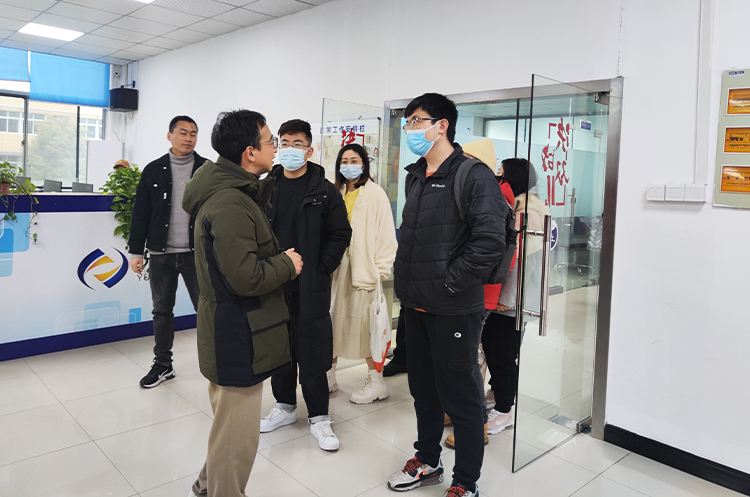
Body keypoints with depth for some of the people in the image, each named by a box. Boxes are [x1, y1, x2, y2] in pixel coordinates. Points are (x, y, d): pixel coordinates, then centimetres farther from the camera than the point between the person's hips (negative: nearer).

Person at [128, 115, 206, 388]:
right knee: (162, 311, 12)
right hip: (161, 254, 2)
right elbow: (140, 214, 6)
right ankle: (162, 365, 26)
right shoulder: (153, 170, 5)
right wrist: (136, 251, 2)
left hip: (196, 253, -2)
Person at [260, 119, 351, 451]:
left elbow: (340, 234, -2)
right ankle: (285, 406, 32)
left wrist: (321, 270, -10)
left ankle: (318, 418, 15)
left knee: (312, 352, 1)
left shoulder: (325, 190, -1)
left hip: (310, 287, -4)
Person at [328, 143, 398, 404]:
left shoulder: (375, 193, -5)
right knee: (330, 321, 10)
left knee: (364, 324, -2)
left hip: (363, 269, -6)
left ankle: (376, 381, 13)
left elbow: (386, 234, -7)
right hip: (336, 267, 6)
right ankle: (328, 376, 26)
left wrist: (379, 269, -11)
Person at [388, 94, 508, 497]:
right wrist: (406, 279, 11)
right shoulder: (416, 176, 13)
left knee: (461, 396, 5)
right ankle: (427, 462, 40)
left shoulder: (473, 175, -13)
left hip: (453, 310, -8)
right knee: (423, 389, 20)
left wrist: (448, 283, -18)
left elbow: (491, 241, -22)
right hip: (416, 305, 8)